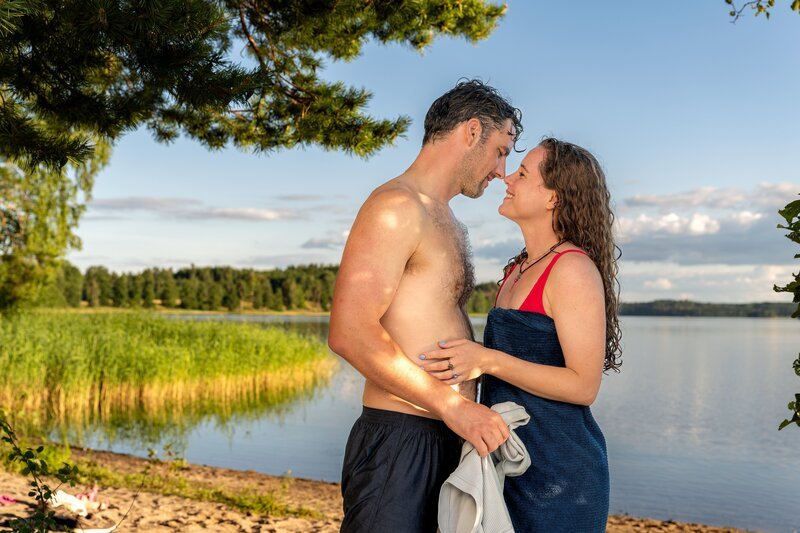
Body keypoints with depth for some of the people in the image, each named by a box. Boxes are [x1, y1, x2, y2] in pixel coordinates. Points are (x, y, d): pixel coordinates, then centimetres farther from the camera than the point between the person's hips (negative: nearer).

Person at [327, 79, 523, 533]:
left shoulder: (449, 223, 20)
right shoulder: (397, 207, -11)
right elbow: (350, 332, -21)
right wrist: (453, 404, -21)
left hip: (448, 439, 9)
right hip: (398, 439, -9)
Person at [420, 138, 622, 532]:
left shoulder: (574, 269, -15)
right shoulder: (517, 270, 11)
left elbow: (583, 386, -19)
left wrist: (488, 361, -25)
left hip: (557, 470, -8)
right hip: (508, 462, 8)